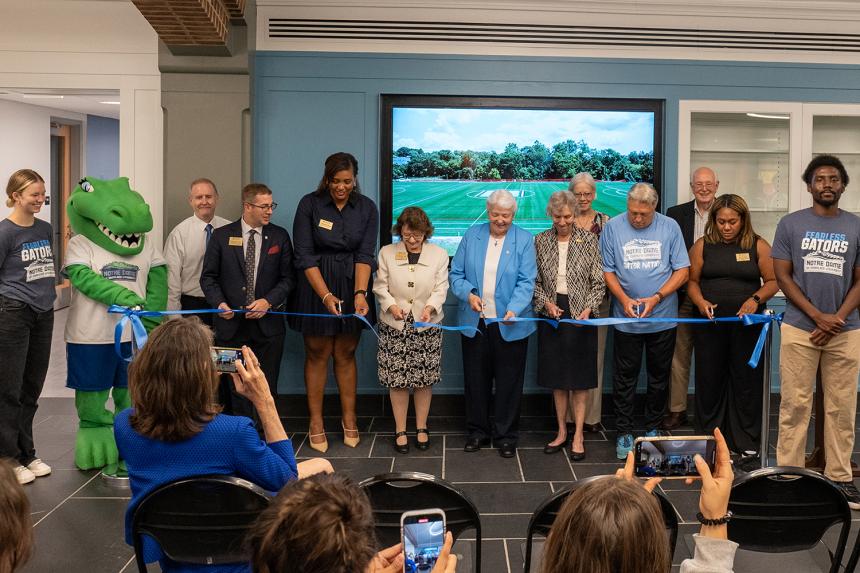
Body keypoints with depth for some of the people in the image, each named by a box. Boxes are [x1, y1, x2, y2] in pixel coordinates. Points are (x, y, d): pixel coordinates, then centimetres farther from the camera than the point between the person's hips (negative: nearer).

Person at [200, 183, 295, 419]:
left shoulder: (279, 236, 5)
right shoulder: (221, 236, 2)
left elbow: (287, 277, 4)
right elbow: (208, 276, 3)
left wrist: (268, 301, -12)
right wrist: (219, 303, -14)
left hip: (268, 325, 1)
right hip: (231, 324, 0)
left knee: (267, 388, 5)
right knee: (233, 389, 6)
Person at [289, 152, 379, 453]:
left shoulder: (367, 208, -2)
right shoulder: (309, 204, -9)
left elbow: (365, 255, -7)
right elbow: (304, 256, -12)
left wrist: (360, 293, -23)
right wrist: (326, 296, -21)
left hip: (352, 286, 2)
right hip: (315, 286, -2)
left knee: (346, 354, 9)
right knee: (317, 354, 6)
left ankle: (349, 418, 21)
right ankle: (316, 423, 16)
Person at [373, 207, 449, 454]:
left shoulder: (439, 254, 4)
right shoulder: (387, 253, 4)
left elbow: (441, 288, -1)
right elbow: (380, 286, 4)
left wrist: (430, 307, -19)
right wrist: (391, 305, -14)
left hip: (427, 325, 0)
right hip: (395, 325, 0)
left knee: (424, 379, 5)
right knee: (397, 380, 1)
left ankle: (421, 428, 20)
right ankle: (400, 431, 14)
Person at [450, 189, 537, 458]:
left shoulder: (524, 239, -2)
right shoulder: (472, 235, 5)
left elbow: (526, 281, -9)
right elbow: (456, 273, 5)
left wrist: (514, 309, -24)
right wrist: (468, 294, -14)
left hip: (510, 324, -2)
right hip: (474, 322, 2)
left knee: (509, 382, 6)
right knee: (476, 380, 11)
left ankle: (506, 435, 20)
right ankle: (477, 431, 26)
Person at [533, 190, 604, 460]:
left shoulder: (589, 239, -3)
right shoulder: (541, 241, 2)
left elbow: (598, 282, -2)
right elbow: (535, 281, 6)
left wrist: (588, 309, -15)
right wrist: (547, 303, -10)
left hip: (580, 314, -2)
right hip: (552, 313, 2)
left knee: (579, 377, 3)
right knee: (557, 376, 9)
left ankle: (578, 436, 11)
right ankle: (562, 431, 21)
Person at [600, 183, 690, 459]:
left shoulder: (670, 227, -2)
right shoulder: (612, 227, -3)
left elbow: (682, 270, -2)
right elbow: (607, 271, 0)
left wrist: (656, 298, -14)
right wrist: (624, 298, -15)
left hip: (663, 319, 1)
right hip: (626, 319, -1)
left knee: (659, 376, 12)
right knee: (625, 377, 4)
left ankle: (653, 429, 27)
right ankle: (624, 433, 15)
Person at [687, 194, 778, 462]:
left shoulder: (758, 246, 1)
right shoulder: (703, 245, 4)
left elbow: (773, 281, 2)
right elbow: (692, 281, 6)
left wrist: (755, 299, -15)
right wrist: (700, 301, -13)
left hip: (746, 324, -1)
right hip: (710, 323, 1)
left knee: (746, 380, 4)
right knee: (709, 380, 6)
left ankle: (746, 442, 15)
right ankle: (708, 439, 18)